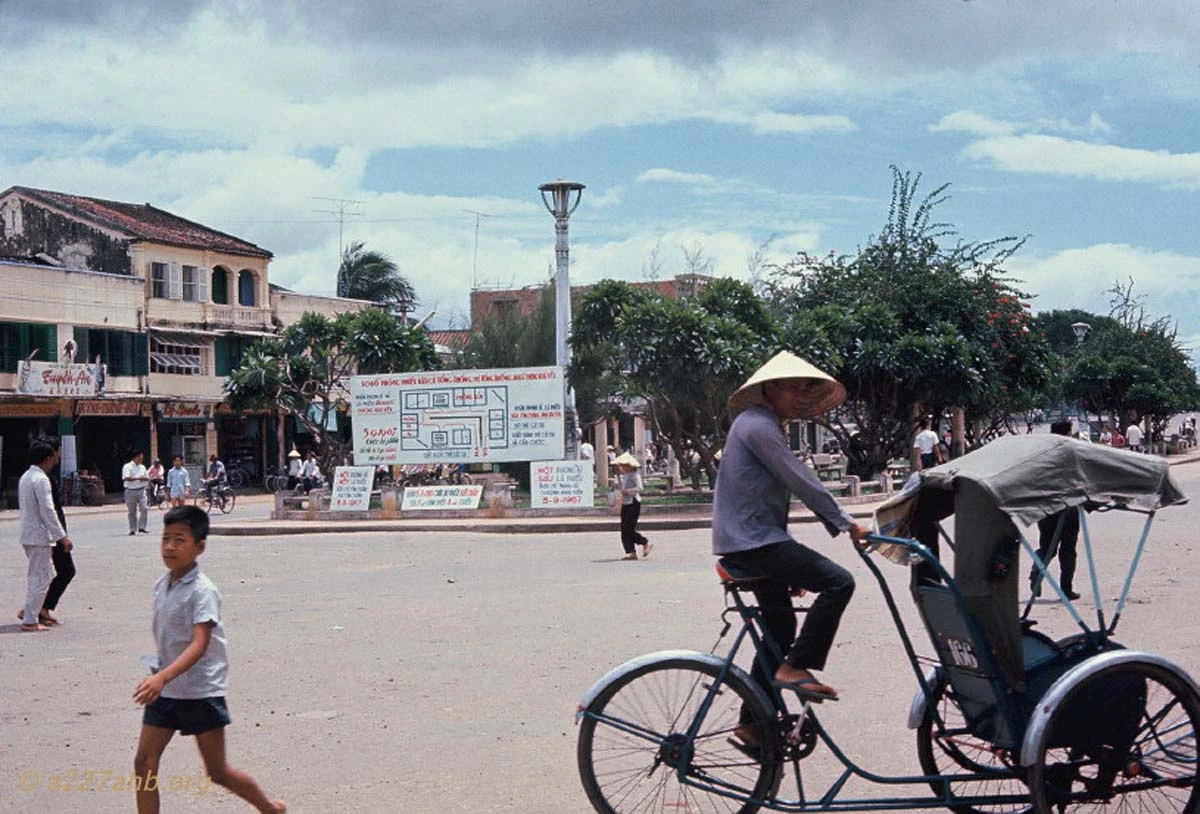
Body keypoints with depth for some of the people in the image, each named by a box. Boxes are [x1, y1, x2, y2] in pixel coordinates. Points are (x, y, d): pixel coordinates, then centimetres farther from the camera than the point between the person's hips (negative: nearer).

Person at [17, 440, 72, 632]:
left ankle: (29, 610, 20)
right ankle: (30, 621, -1)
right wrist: (62, 536, -20)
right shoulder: (41, 479, -17)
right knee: (40, 578, -3)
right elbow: (47, 511, -22)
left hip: (28, 534, 9)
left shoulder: (25, 477, 12)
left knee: (46, 575, 18)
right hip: (39, 536, -9)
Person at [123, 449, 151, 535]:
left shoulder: (142, 467, 14)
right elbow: (126, 478, -18)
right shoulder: (127, 467, -5)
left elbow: (147, 478, 19)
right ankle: (133, 530, 13)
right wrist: (138, 478, -22)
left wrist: (144, 478, -5)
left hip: (141, 490, 4)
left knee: (144, 508, -11)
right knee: (132, 512, 5)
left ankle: (141, 527, -9)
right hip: (131, 491, -4)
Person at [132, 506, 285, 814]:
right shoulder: (162, 585, 5)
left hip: (201, 692, -7)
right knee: (144, 762, -1)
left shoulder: (202, 591, -19)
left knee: (218, 772, 3)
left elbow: (199, 645, -30)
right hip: (165, 692, 7)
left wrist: (163, 677, -42)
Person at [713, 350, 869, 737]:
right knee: (838, 582, -17)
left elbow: (790, 485, 23)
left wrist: (793, 567, 23)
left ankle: (753, 723, 20)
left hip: (754, 539, 11)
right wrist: (846, 524, -14)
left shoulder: (764, 426, 21)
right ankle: (794, 668, -12)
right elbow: (802, 481, -19)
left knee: (780, 628, 14)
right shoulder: (757, 425, -13)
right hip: (753, 540, -11)